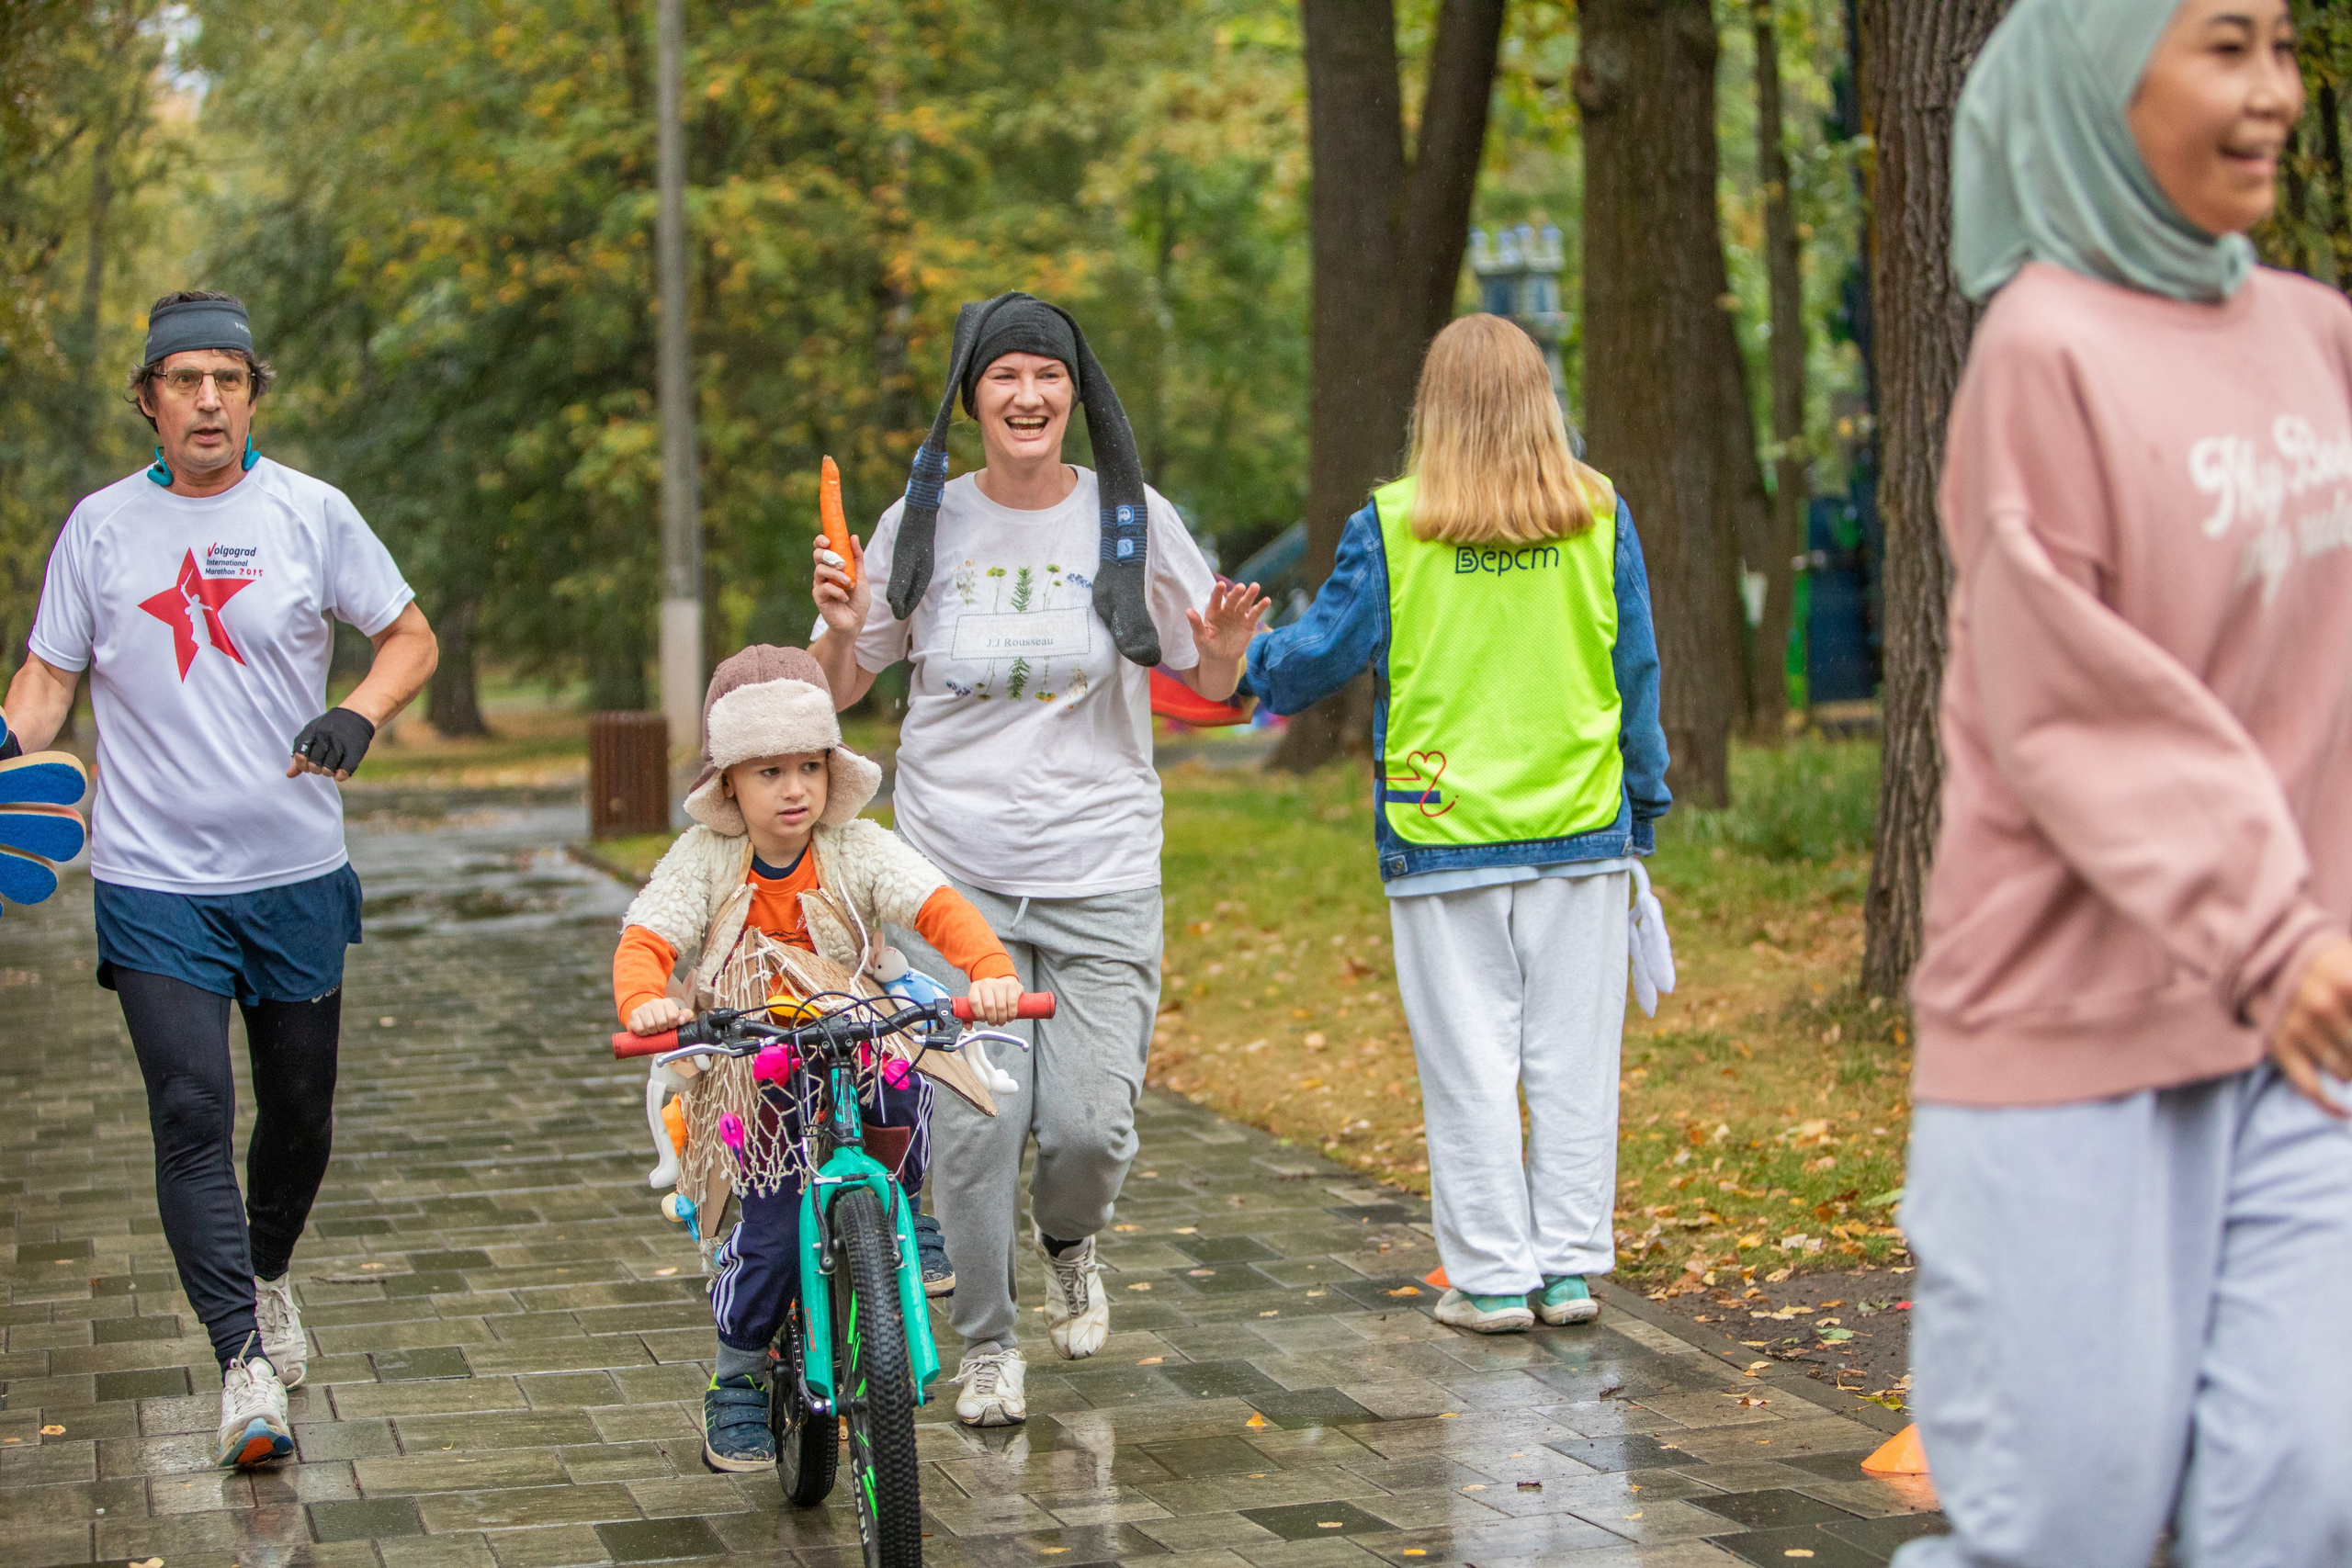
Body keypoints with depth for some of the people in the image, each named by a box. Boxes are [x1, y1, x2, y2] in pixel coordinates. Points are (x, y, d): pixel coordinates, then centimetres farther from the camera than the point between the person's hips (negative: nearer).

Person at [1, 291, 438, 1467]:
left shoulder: (310, 512, 1)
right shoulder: (101, 526, 2)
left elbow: (411, 637, 7)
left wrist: (357, 716, -13)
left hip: (296, 873, 1)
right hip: (153, 878, -1)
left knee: (300, 1113, 13)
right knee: (192, 1114, -11)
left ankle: (269, 1275, 41)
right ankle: (244, 1363, -8)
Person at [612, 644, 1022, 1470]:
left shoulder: (859, 850, -8)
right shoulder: (703, 860, -8)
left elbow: (939, 906, -21)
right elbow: (644, 941, -19)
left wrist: (991, 969, -42)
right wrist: (644, 1001, -42)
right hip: (749, 1078, -2)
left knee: (905, 1089, -31)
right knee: (769, 1238, -12)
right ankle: (737, 1380, 13)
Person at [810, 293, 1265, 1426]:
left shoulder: (1133, 520, 1)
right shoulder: (924, 524, 2)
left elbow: (1207, 687, 9)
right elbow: (837, 691, 10)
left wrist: (1226, 648, -13)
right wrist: (841, 629, -12)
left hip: (1100, 876, 0)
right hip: (956, 874, 0)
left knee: (1088, 1125, -6)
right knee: (974, 1125, -5)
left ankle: (1070, 1246, 31)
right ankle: (986, 1347, 17)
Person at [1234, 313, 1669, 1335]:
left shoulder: (1392, 526, -7)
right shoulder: (1598, 514, 0)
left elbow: (1321, 654, 1)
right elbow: (1635, 668, 6)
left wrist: (1243, 660, 23)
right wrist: (1643, 807, 16)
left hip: (1443, 837, -2)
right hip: (1580, 828, 2)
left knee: (1468, 1060, 5)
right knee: (1572, 1055, 9)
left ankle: (1491, 1277, 9)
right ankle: (1571, 1265, 14)